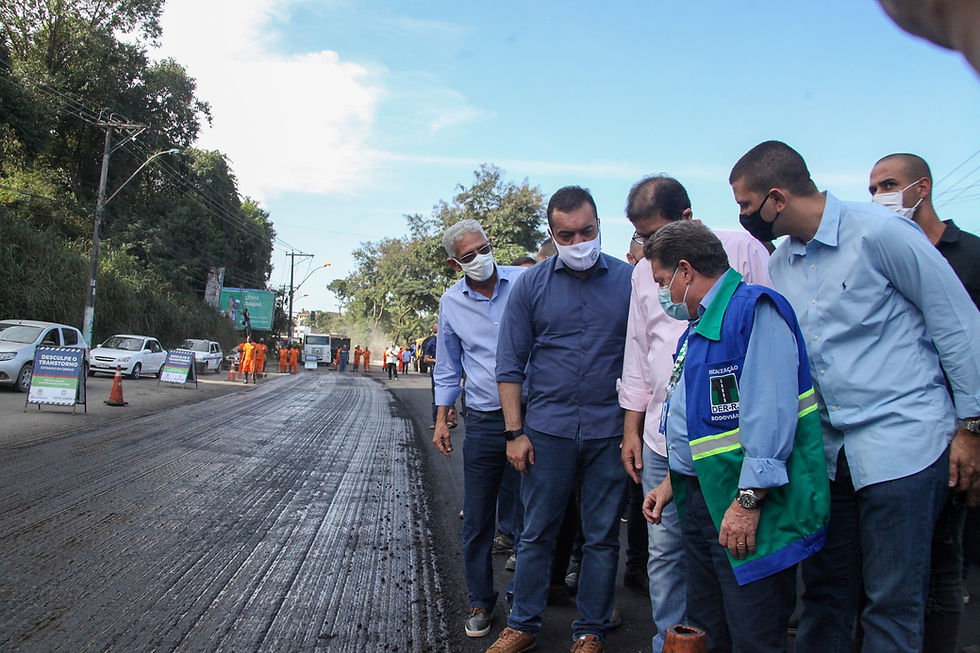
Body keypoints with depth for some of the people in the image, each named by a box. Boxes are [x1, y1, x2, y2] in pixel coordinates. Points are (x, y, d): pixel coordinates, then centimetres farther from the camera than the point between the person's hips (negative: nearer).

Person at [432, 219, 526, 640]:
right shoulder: (451, 302, 5)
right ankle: (480, 601, 23)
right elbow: (448, 368, 15)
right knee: (477, 520, 6)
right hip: (484, 423, 2)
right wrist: (442, 420, 10)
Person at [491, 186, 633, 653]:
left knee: (602, 538, 9)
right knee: (537, 533, 8)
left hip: (610, 430, 0)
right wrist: (514, 432, -2)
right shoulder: (531, 285, 2)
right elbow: (510, 364, 3)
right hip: (547, 427, 0)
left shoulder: (628, 279, 1)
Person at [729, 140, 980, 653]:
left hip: (901, 444, -6)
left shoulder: (880, 232, -10)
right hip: (828, 451, 7)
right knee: (825, 594, 14)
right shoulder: (780, 265, 10)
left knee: (891, 605, 1)